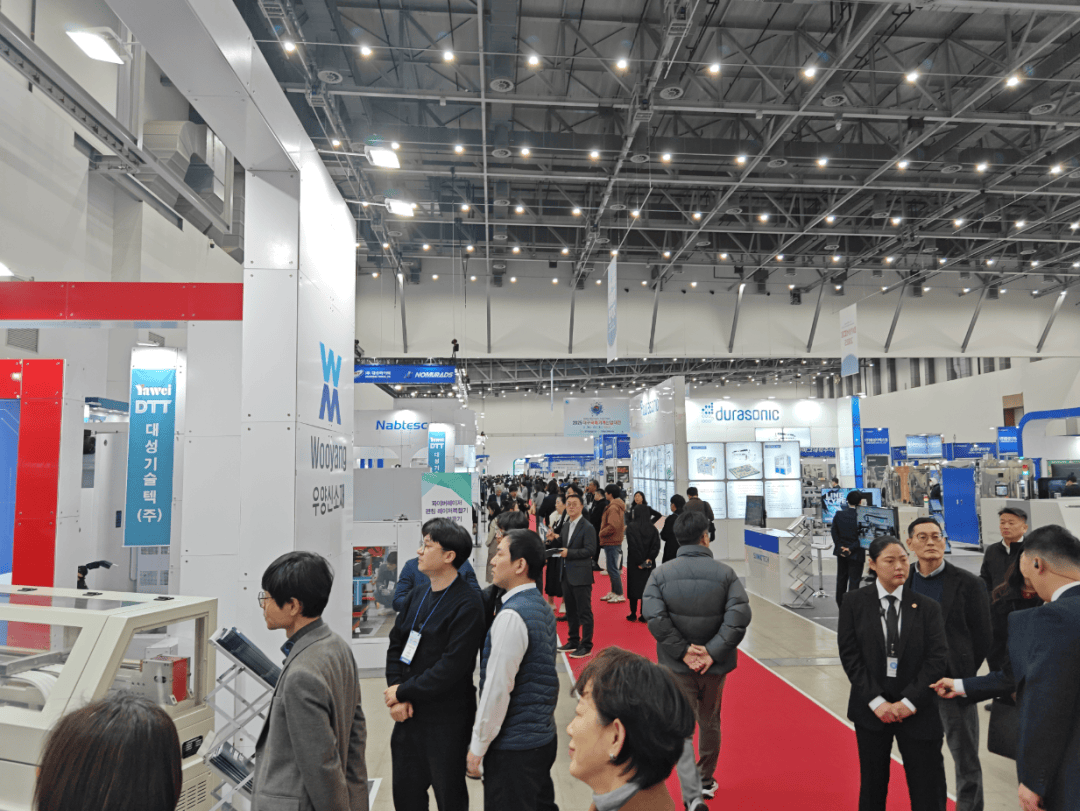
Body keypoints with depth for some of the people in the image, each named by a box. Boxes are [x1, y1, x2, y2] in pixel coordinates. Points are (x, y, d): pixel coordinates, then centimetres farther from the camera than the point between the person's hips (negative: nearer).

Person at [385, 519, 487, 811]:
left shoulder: (467, 605, -18)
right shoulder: (418, 595, 6)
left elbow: (451, 667, -21)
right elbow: (395, 645, 8)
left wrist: (403, 692, -14)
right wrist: (396, 694, -6)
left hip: (446, 721, -7)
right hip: (408, 715, 7)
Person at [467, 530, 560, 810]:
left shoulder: (511, 616, -23)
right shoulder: (543, 608, 6)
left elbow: (497, 688, -23)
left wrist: (478, 747, -14)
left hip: (514, 745, -9)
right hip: (544, 736, 9)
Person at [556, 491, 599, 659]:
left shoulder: (587, 527, -12)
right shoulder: (566, 525, 13)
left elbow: (589, 550, -17)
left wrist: (568, 552, -20)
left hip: (581, 575, -8)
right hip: (567, 574, 8)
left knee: (584, 612, -1)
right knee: (570, 610, 17)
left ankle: (586, 646, 7)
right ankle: (573, 641, 29)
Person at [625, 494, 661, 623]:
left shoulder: (631, 527, -9)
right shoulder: (652, 528, 0)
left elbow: (632, 545, -15)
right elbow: (656, 545, -6)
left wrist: (638, 562, -11)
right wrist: (649, 559, -6)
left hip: (634, 562, -3)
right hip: (649, 563, 3)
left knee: (634, 585, 7)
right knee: (647, 586, 8)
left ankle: (633, 614, 12)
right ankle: (645, 615, 10)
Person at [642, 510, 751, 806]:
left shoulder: (661, 573, -7)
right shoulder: (724, 573, -7)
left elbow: (654, 616, -16)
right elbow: (739, 615, -16)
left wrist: (683, 650, -13)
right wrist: (712, 652, -15)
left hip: (677, 665, -1)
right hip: (714, 664, 2)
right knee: (710, 722, 22)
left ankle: (693, 795, -6)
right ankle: (706, 780, 41)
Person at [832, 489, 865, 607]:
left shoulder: (839, 514, -5)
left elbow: (834, 531, 1)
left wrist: (840, 546, 2)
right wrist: (851, 549, -12)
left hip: (841, 551, 5)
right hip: (856, 554, -5)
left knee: (841, 578, 18)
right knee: (854, 580, 4)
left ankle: (841, 604, 29)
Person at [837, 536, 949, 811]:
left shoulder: (927, 607, 0)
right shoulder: (854, 603, -2)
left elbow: (938, 657, -6)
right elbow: (849, 654, -5)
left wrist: (909, 702, -13)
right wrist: (876, 701, -12)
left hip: (917, 710, 0)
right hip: (871, 709, 0)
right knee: (872, 787, 13)